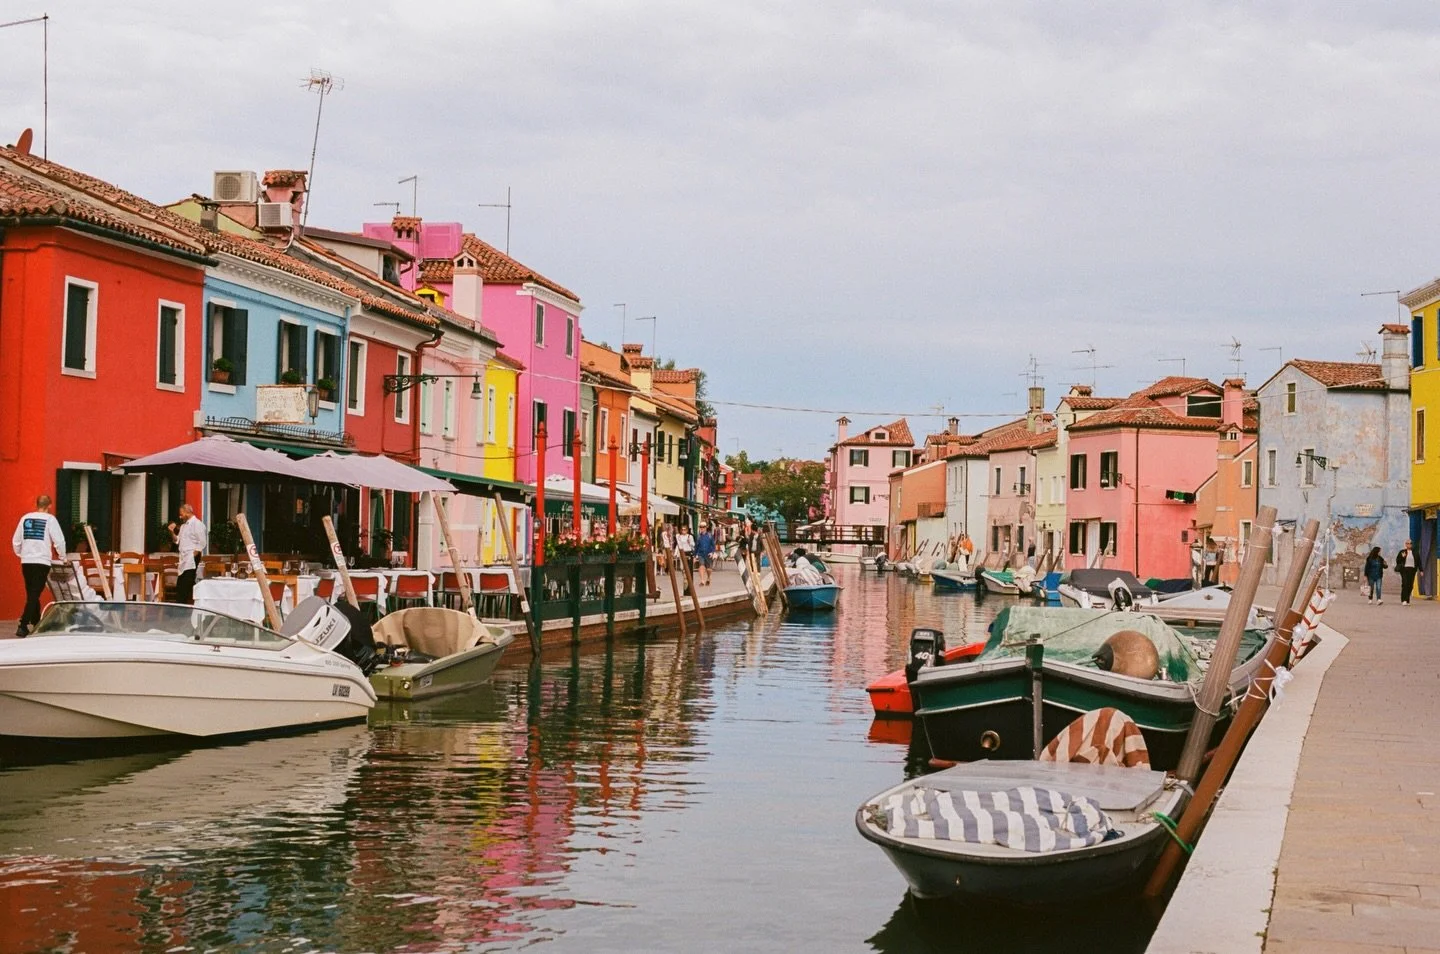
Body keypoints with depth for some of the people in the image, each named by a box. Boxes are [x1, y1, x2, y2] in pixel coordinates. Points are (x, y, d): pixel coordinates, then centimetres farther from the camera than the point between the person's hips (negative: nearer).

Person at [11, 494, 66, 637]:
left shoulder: (25, 518, 10)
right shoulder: (50, 519, -4)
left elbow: (16, 541, 15)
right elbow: (59, 541, -6)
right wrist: (62, 557, 9)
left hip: (26, 562, 5)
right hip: (42, 562, -5)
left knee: (32, 594, 15)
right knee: (34, 595, -7)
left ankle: (37, 624, 22)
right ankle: (23, 626, -17)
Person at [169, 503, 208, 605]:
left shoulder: (197, 524, -10)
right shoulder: (183, 525, 19)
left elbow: (202, 544, -15)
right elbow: (178, 541, 25)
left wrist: (193, 555, -16)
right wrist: (172, 532, 9)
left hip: (191, 561, -9)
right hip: (183, 561, 9)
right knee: (180, 587, 9)